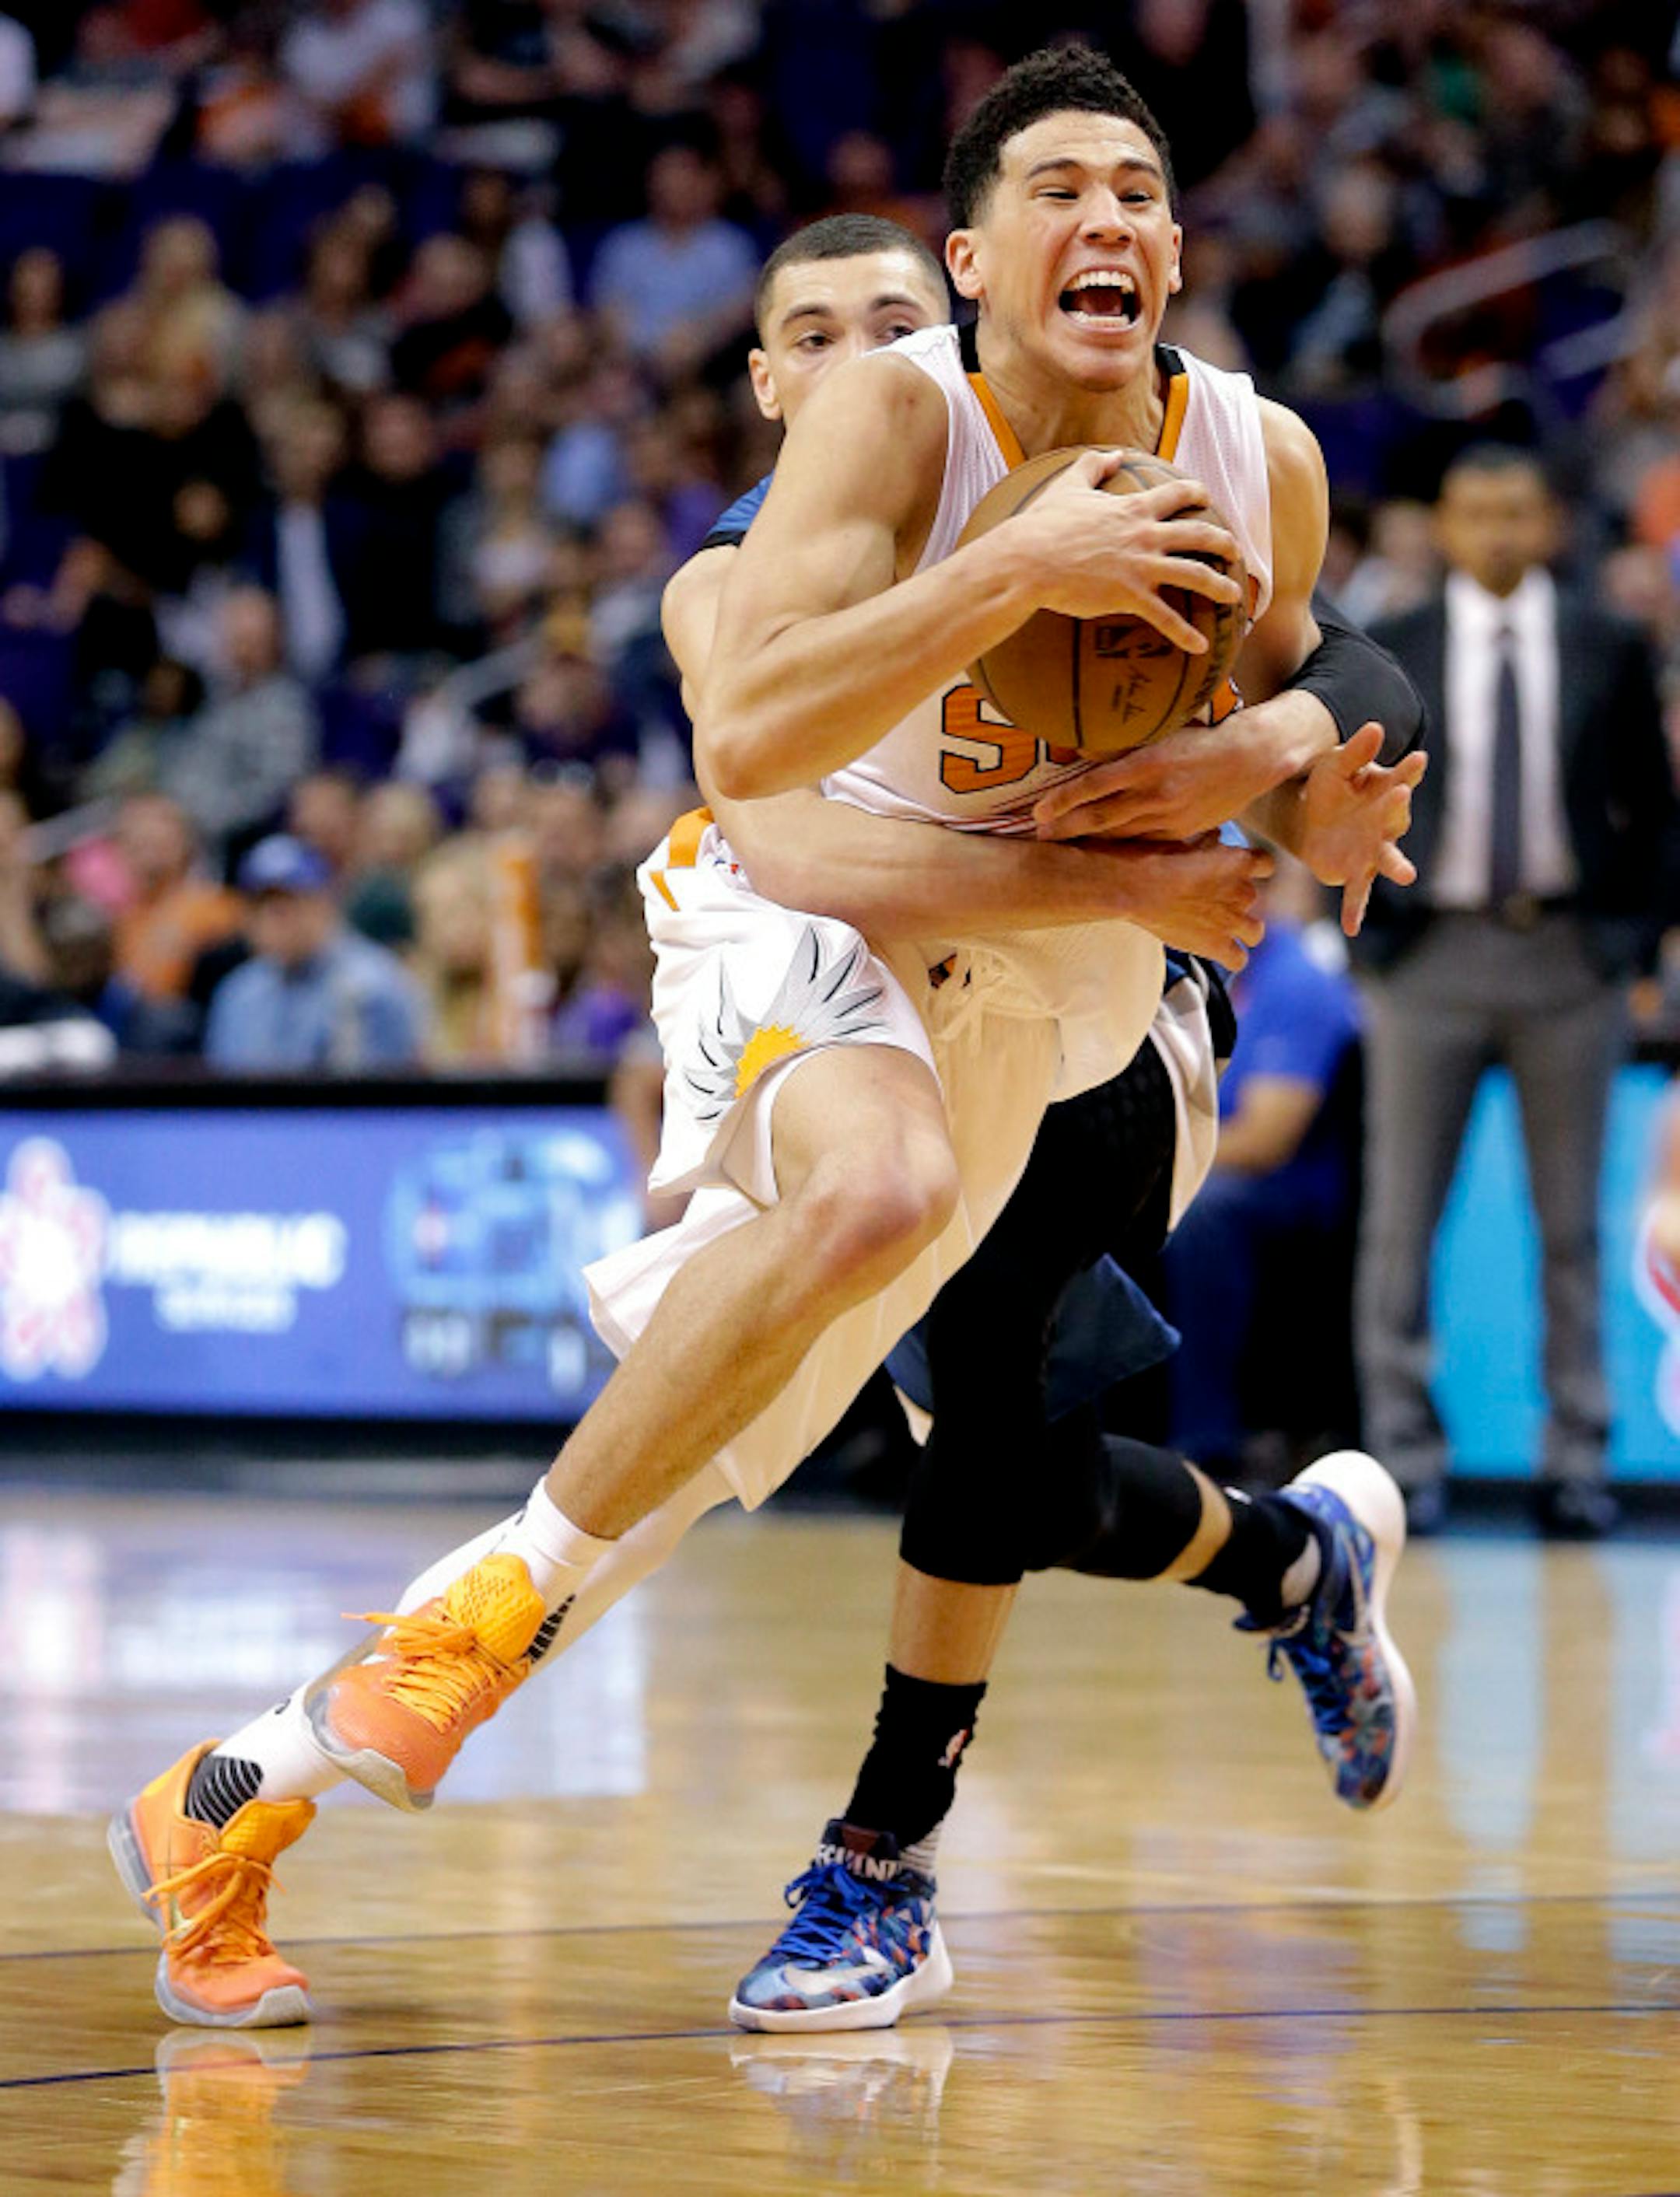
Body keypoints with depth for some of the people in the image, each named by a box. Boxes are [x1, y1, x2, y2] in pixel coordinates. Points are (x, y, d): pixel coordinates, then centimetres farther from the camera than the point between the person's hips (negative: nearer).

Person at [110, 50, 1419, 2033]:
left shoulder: (1264, 462, -8)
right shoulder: (899, 411, -22)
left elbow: (1294, 696, 12)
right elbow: (743, 737, -34)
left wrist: (1257, 757, -13)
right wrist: (1019, 566, -42)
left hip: (1029, 977, 5)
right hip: (805, 912, -5)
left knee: (682, 1455, 4)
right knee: (883, 1180, -40)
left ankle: (241, 1795, 15)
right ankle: (503, 1596, -23)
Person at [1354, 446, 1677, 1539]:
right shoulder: (1387, 655, 3)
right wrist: (1368, 922, -4)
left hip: (1570, 956, 0)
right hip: (1429, 951, 0)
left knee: (1571, 1221, 4)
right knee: (1402, 1216, -1)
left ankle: (1576, 1458, 9)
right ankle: (1406, 1452, 6)